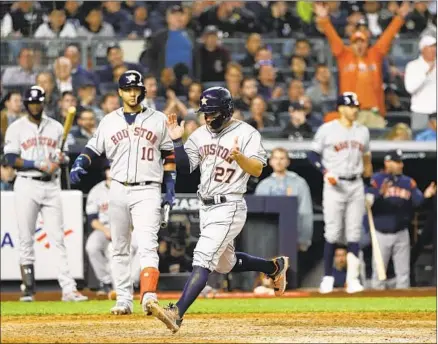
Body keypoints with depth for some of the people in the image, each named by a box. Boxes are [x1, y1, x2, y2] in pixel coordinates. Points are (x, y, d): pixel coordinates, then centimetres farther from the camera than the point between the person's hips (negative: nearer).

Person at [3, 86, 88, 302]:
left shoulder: (56, 127, 13)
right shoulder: (16, 128, 2)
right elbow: (11, 159, -6)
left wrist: (61, 158, -5)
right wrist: (39, 165, -15)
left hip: (51, 185, 2)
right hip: (27, 185, -2)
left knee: (58, 238, -3)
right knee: (26, 238, -1)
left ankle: (68, 288, -8)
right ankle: (28, 288, 5)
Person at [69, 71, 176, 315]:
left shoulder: (158, 120, 6)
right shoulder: (110, 121, 9)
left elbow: (168, 155, 10)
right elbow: (93, 149, 10)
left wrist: (170, 188, 5)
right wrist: (79, 165, -11)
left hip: (147, 192, -3)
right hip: (119, 191, 3)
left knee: (147, 245, -17)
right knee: (120, 248, 8)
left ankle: (149, 296, -30)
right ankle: (124, 300, 14)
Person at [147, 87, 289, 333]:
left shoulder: (246, 133, -10)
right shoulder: (201, 135, 9)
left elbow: (257, 170, -17)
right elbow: (185, 167, 7)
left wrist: (239, 157, -36)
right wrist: (177, 141, -6)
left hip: (229, 208, -8)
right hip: (207, 208, 8)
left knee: (203, 258, -18)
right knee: (226, 264, 20)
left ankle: (177, 313, -27)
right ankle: (275, 266, 43)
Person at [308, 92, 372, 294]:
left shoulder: (362, 131, 11)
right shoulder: (327, 130, -4)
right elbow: (313, 154, -2)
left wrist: (370, 184, 14)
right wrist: (325, 172, -18)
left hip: (356, 185, 4)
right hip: (334, 186, -4)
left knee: (354, 233, 1)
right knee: (333, 232, -5)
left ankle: (352, 279, 1)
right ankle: (327, 277, 3)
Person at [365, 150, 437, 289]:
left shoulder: (408, 182, 7)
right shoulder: (376, 179, -6)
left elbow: (417, 201, -1)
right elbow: (369, 202, -17)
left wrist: (426, 195, -23)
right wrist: (380, 193, -36)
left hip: (401, 233, 3)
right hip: (382, 234, -3)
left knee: (403, 271, 7)